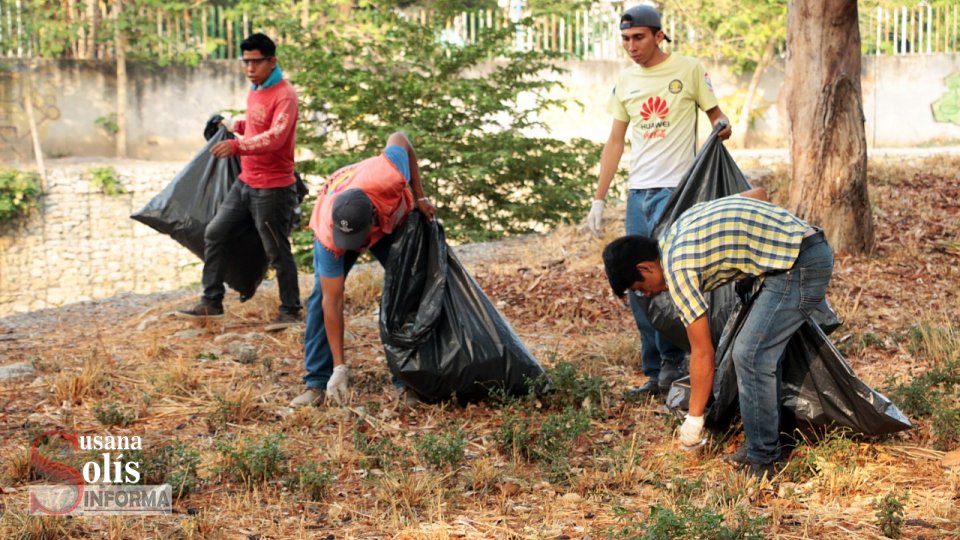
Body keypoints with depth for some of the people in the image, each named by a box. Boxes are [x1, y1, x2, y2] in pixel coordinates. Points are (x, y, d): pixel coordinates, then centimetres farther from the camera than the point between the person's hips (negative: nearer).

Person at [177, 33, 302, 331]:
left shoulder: (284, 94, -15)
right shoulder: (254, 91, 12)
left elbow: (275, 137, -30)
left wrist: (237, 145, -40)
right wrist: (235, 124, 27)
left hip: (272, 189, -9)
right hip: (245, 183, 9)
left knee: (277, 252, -1)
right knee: (214, 233, 8)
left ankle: (291, 311, 13)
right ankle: (211, 302, 15)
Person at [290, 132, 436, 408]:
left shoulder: (390, 177, -48)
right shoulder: (327, 236, -43)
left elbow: (399, 139, -23)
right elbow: (333, 302, -35)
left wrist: (419, 197, -20)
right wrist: (340, 368, -35)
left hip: (392, 220, 2)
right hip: (335, 222, -1)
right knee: (322, 296, -16)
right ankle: (317, 383, -8)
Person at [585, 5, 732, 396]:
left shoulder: (689, 70, -2)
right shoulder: (626, 81, 11)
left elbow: (716, 116, 5)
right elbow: (615, 142, 15)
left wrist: (722, 126, -20)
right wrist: (598, 199, 11)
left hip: (675, 188, -5)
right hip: (638, 191, 5)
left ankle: (673, 360, -2)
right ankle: (654, 371, 13)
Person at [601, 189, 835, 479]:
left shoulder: (677, 267, -11)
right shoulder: (684, 223, 14)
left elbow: (703, 353, -7)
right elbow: (758, 192, 22)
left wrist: (694, 419, 3)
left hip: (799, 266, -10)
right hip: (814, 250, 10)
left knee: (750, 355, -7)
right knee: (762, 351, 14)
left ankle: (762, 461, 1)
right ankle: (764, 446, 21)